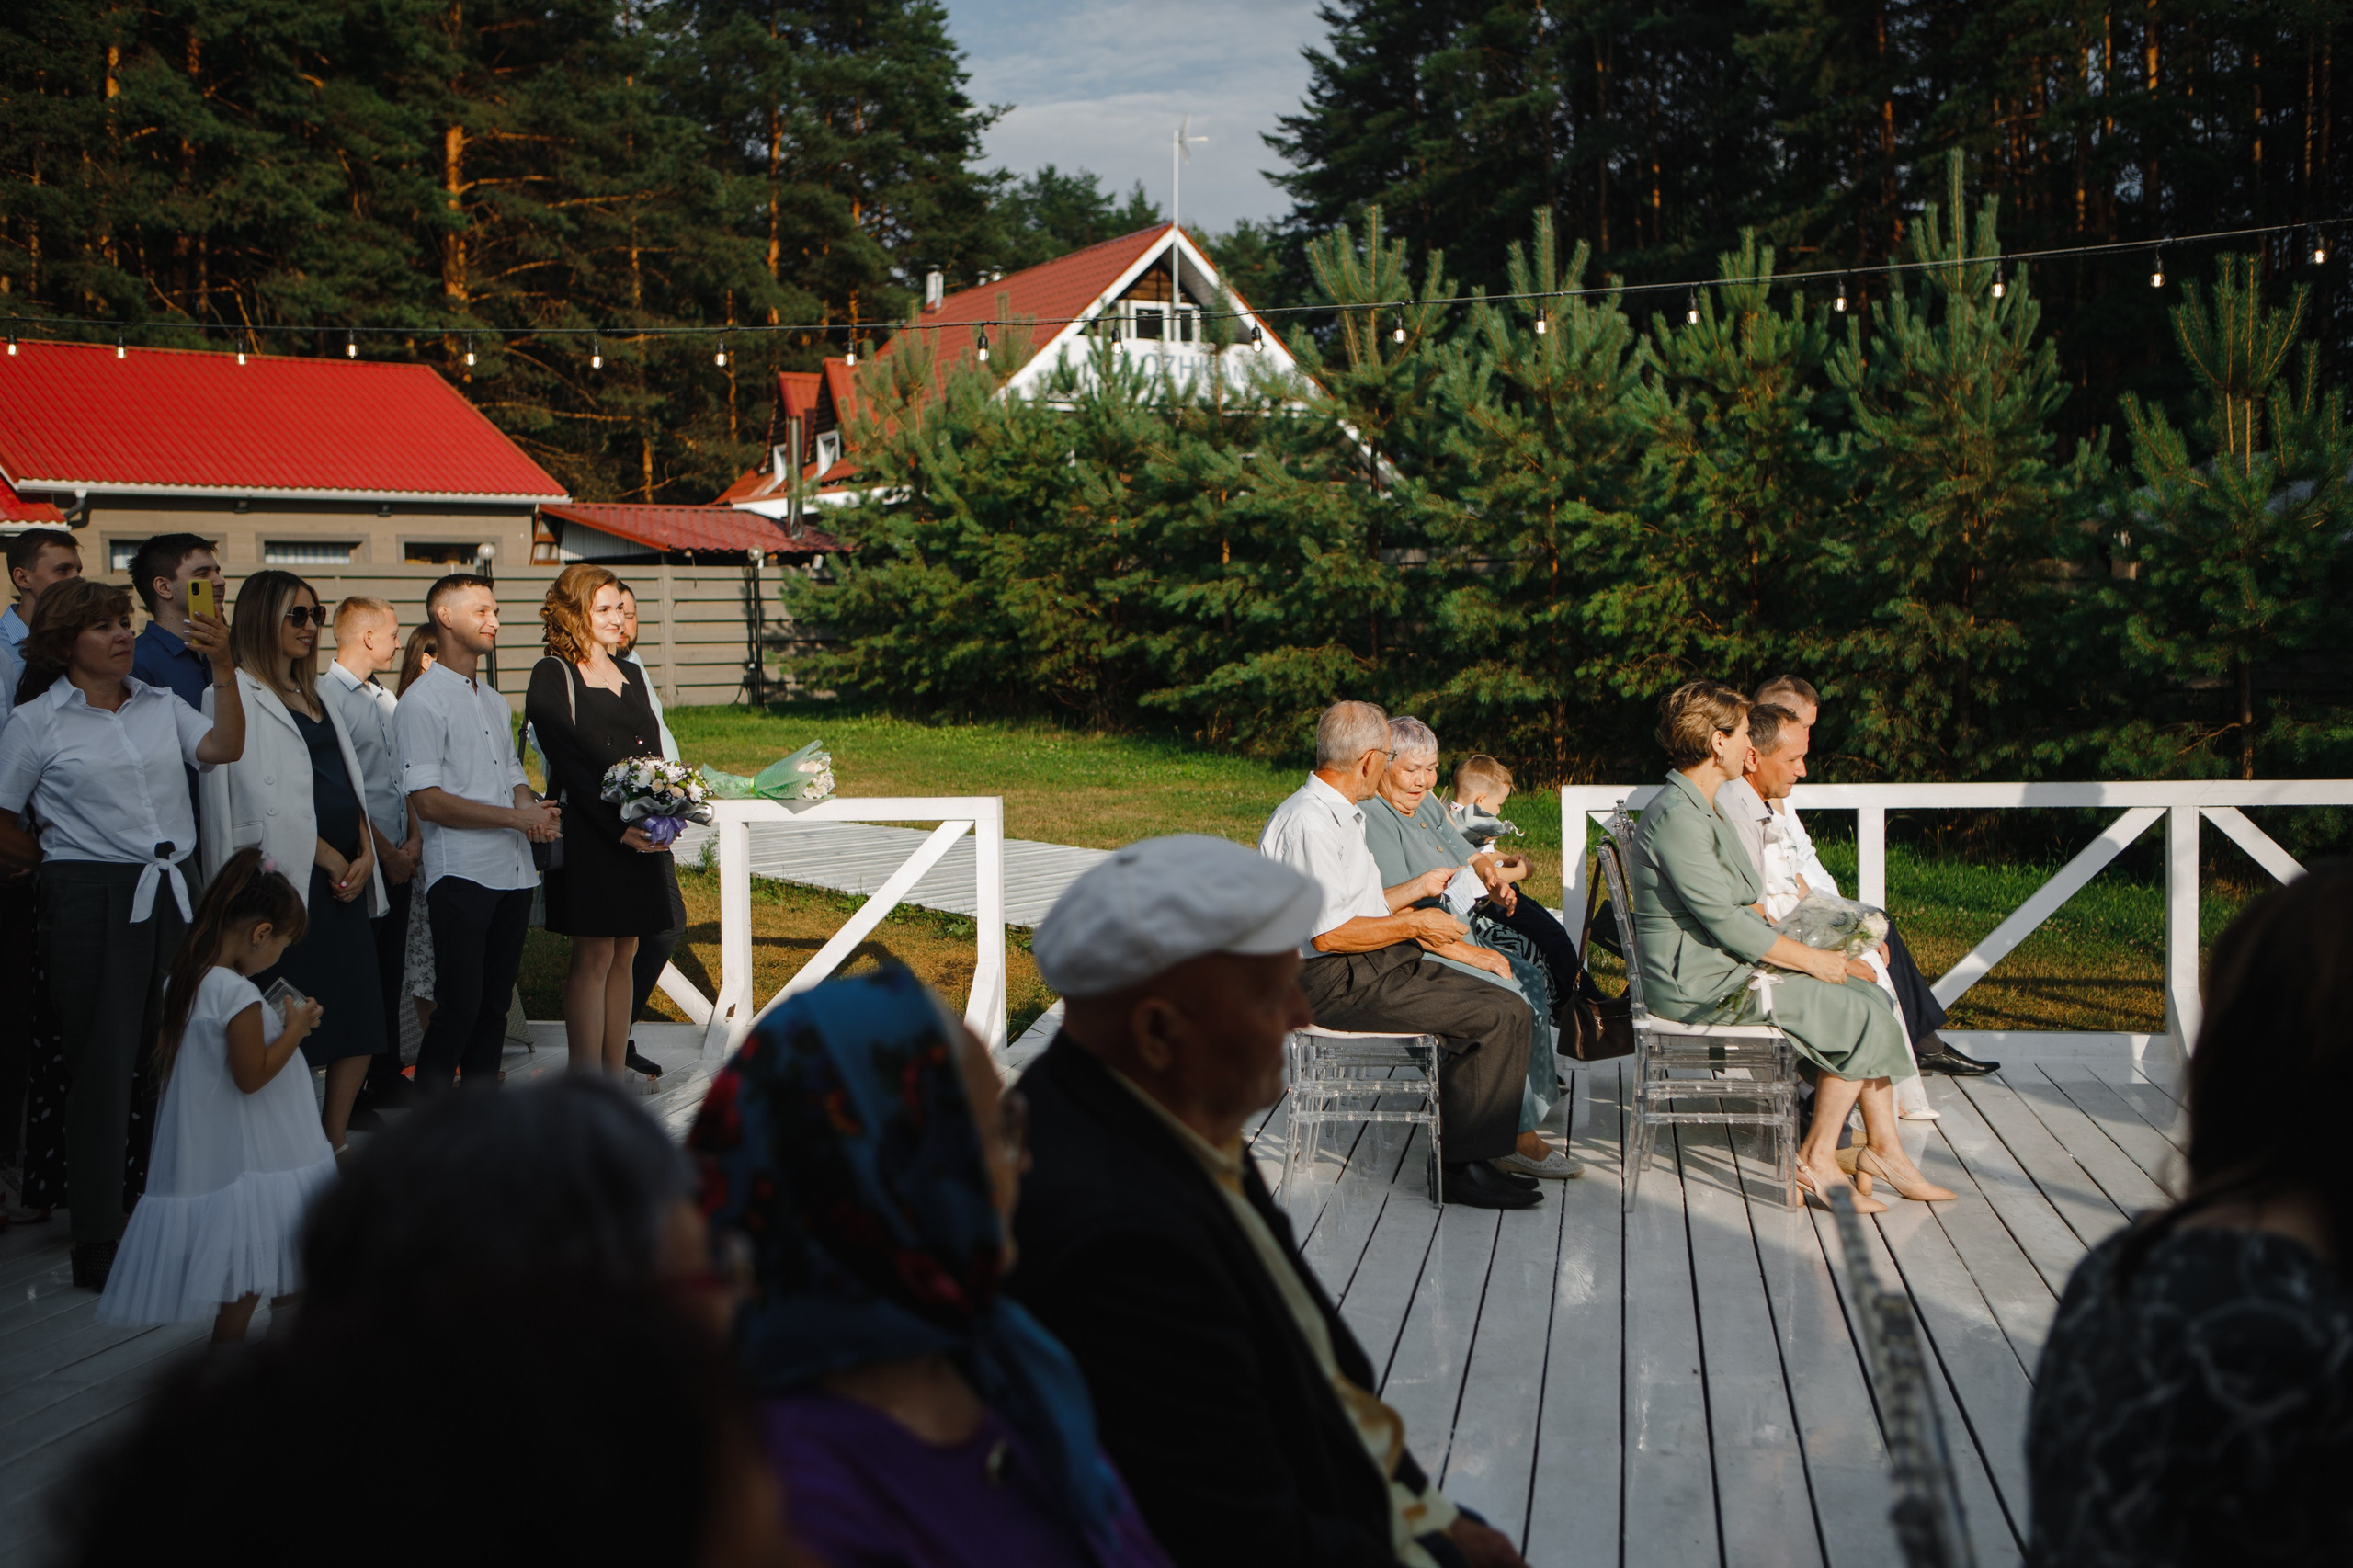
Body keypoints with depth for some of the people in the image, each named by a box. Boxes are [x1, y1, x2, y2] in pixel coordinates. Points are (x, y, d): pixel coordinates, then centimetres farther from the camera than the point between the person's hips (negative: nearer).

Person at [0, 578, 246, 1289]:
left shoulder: (160, 705, 11)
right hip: (91, 903, -4)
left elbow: (225, 748, -5)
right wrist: (65, 858, 6)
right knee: (103, 1064, -2)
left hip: (168, 895, 4)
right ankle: (98, 1244, 7)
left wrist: (223, 670, -14)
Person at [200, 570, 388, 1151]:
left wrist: (364, 855, 1)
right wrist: (332, 859, -10)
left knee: (361, 1021, 7)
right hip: (291, 881, -8)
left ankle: (335, 1145, 18)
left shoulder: (314, 696, 20)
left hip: (347, 879, 8)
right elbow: (268, 801, -13)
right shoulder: (237, 695, -6)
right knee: (293, 1033, -5)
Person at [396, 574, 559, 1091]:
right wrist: (514, 816, -13)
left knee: (494, 1003, 11)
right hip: (461, 874, -7)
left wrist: (534, 810, 3)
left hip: (513, 870, 8)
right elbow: (428, 801, -13)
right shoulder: (422, 700, -6)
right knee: (459, 1006, -8)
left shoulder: (495, 702, 21)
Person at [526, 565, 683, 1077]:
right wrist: (618, 828, -19)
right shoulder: (552, 676, -5)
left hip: (641, 836, 7)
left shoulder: (631, 674, 17)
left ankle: (616, 1074, 15)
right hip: (587, 834, -7)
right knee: (593, 958, -5)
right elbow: (569, 766, -12)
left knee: (624, 955, 9)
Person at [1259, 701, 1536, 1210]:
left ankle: (1467, 1153, -2)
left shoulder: (1338, 815, 16)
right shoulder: (1307, 823, -17)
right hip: (1337, 982, -10)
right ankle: (1458, 1166, -10)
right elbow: (1327, 933, -21)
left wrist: (1418, 888, 29)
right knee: (1497, 1020, -19)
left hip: (1381, 962, 10)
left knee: (1511, 1010, -3)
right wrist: (1416, 925, -12)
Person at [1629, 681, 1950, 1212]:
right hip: (1701, 984, -10)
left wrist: (1811, 954, 6)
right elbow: (1726, 922, -21)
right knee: (1860, 1016, -13)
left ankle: (1883, 1148, 4)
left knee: (1871, 997, 3)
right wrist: (1810, 959, -12)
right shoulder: (1676, 817, -19)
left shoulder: (1705, 810, 16)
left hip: (1732, 965, 10)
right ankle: (1817, 1161, -4)